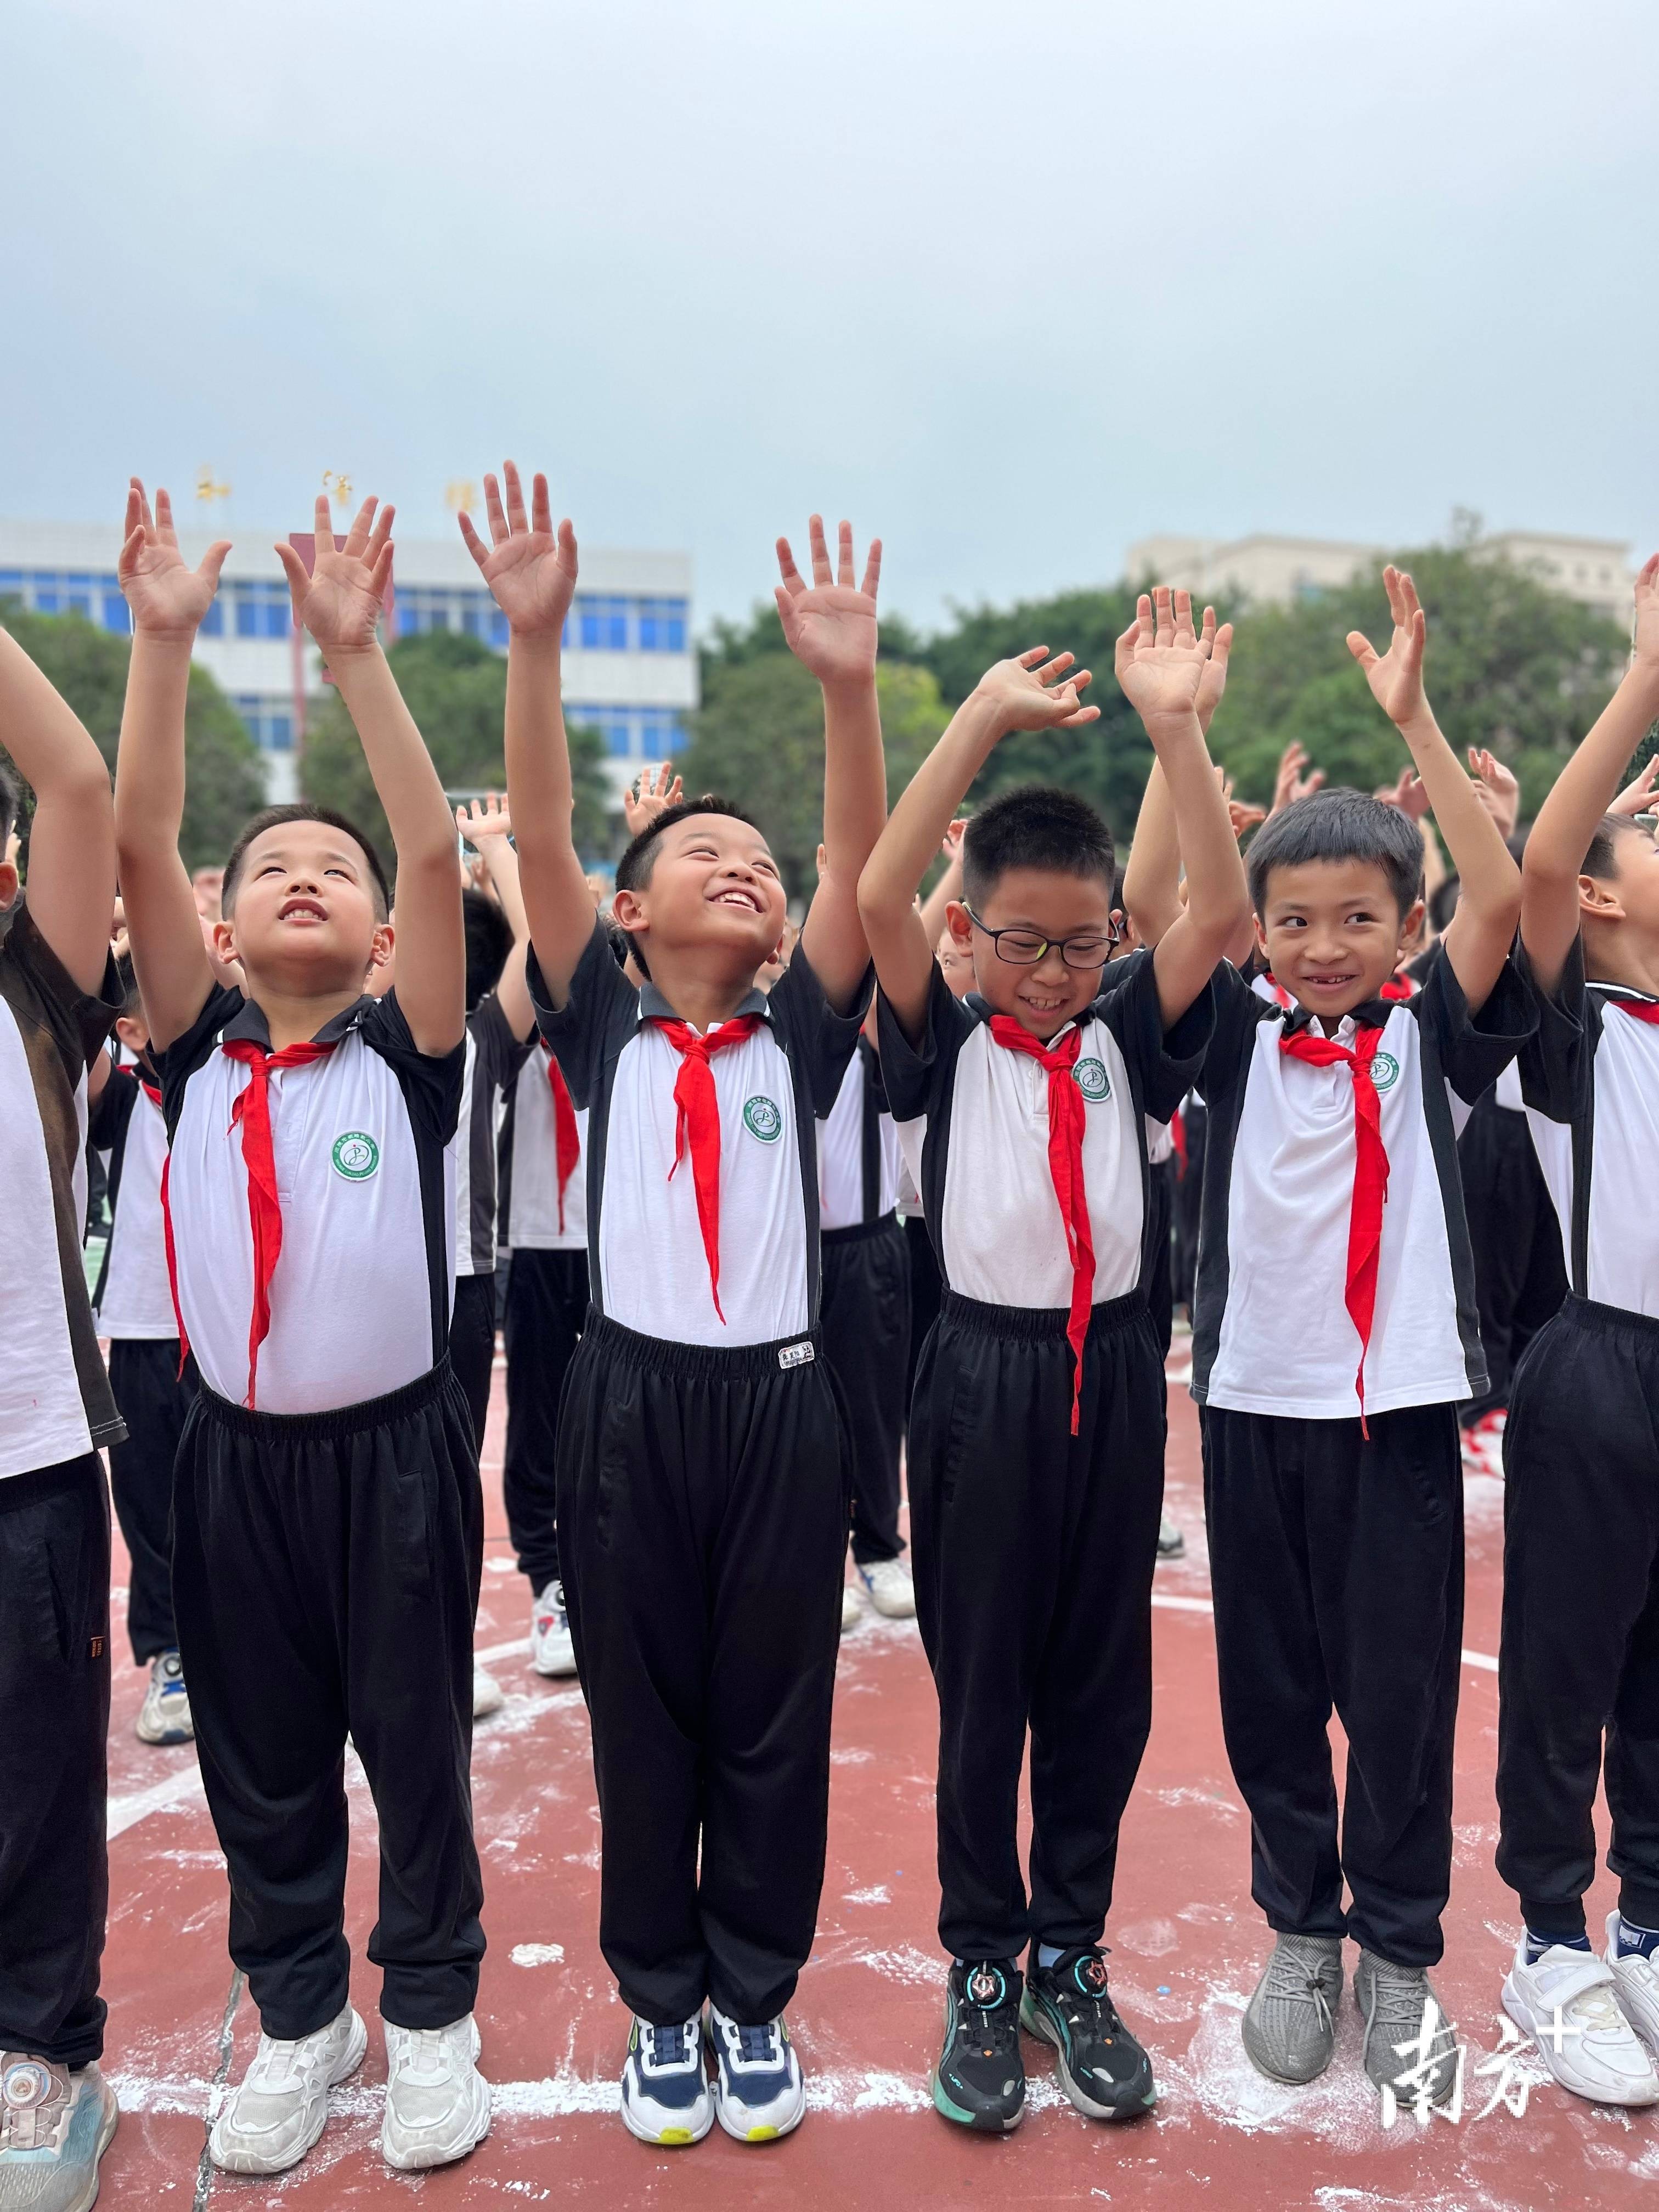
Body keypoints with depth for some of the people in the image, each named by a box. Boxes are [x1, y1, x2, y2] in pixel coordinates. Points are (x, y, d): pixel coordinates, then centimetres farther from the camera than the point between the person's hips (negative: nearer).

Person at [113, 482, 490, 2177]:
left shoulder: (406, 1056, -4)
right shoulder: (195, 1054, 1)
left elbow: (435, 852, -16)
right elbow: (136, 841, -8)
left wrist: (355, 655, -21)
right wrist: (163, 638, -15)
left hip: (392, 1448, -2)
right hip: (236, 1452, 2)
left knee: (418, 1747, 11)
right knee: (259, 1761, 16)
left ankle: (432, 2009, 32)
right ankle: (296, 2014, 36)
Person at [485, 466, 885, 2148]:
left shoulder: (798, 1034, 5)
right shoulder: (603, 1030, 3)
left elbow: (861, 862, -8)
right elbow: (539, 847, -10)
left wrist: (847, 683, -21)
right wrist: (533, 644, -21)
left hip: (776, 1398, 1)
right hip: (627, 1398, -1)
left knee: (774, 1721, 10)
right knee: (640, 1719, 11)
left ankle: (756, 2001, 30)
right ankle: (660, 2003, 30)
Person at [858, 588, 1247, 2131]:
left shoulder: (1127, 1041, 4)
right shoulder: (942, 1045, -2)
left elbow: (1220, 911, -8)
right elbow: (875, 896, -17)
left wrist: (1174, 726, -13)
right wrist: (983, 717, -18)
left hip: (1113, 1374, 3)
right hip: (985, 1374, -2)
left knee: (1103, 1685, 12)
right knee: (981, 1689, 8)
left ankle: (1069, 1959, 30)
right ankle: (980, 1972, 26)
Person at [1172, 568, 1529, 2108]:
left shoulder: (1426, 1033, 1)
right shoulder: (1236, 1040, 2)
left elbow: (1500, 896, -12)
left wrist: (1412, 717, -15)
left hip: (1402, 1403, -1)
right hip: (1256, 1401, 1)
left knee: (1402, 1693, 7)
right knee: (1270, 1687, 12)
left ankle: (1398, 1952, 28)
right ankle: (1298, 1932, 32)